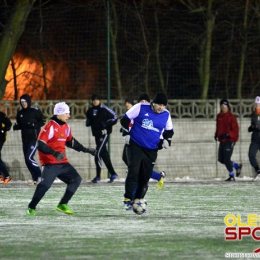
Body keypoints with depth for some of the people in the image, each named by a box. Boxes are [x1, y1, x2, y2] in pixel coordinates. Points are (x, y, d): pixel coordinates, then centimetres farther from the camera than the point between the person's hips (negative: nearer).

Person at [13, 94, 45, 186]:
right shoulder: (20, 113, 10)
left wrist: (33, 125, -21)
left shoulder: (35, 110, -9)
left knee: (29, 158, -16)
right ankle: (35, 179, 14)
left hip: (34, 138, -7)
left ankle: (40, 176, -1)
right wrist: (16, 127, -4)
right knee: (27, 160, 5)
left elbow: (42, 121, -6)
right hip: (25, 139, 7)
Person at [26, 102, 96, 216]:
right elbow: (40, 145, -21)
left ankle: (62, 205, 10)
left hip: (62, 162, 8)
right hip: (50, 162, -8)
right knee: (45, 184, -21)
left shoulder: (66, 127, 11)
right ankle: (31, 207, -7)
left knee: (76, 179, 4)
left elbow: (70, 142, 25)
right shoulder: (50, 127, -15)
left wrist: (86, 150, 22)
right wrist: (54, 153, -32)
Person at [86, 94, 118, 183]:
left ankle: (98, 176, -9)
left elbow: (114, 118, -5)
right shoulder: (90, 111, 10)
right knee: (104, 153, 10)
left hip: (104, 133, -7)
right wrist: (88, 122, -1)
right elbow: (88, 122, 22)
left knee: (98, 153, -14)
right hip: (96, 134, 7)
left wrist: (106, 123, -17)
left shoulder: (104, 109, -7)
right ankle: (113, 174, 19)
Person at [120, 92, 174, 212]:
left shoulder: (166, 115, 2)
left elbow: (169, 131, 20)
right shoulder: (141, 108, -10)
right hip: (135, 146, -4)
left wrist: (166, 140, 4)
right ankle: (128, 199, -15)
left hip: (151, 151, 4)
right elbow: (125, 120, -1)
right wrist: (127, 134, -7)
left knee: (145, 176, 5)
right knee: (133, 171, -18)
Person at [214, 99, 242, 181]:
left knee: (227, 159, -10)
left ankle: (232, 176, 7)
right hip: (222, 140, 8)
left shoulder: (231, 117, -12)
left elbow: (235, 130, -15)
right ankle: (237, 166, 28)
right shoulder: (219, 116, 11)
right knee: (221, 159, 9)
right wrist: (216, 135, 8)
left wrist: (227, 134, -26)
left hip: (230, 140, -8)